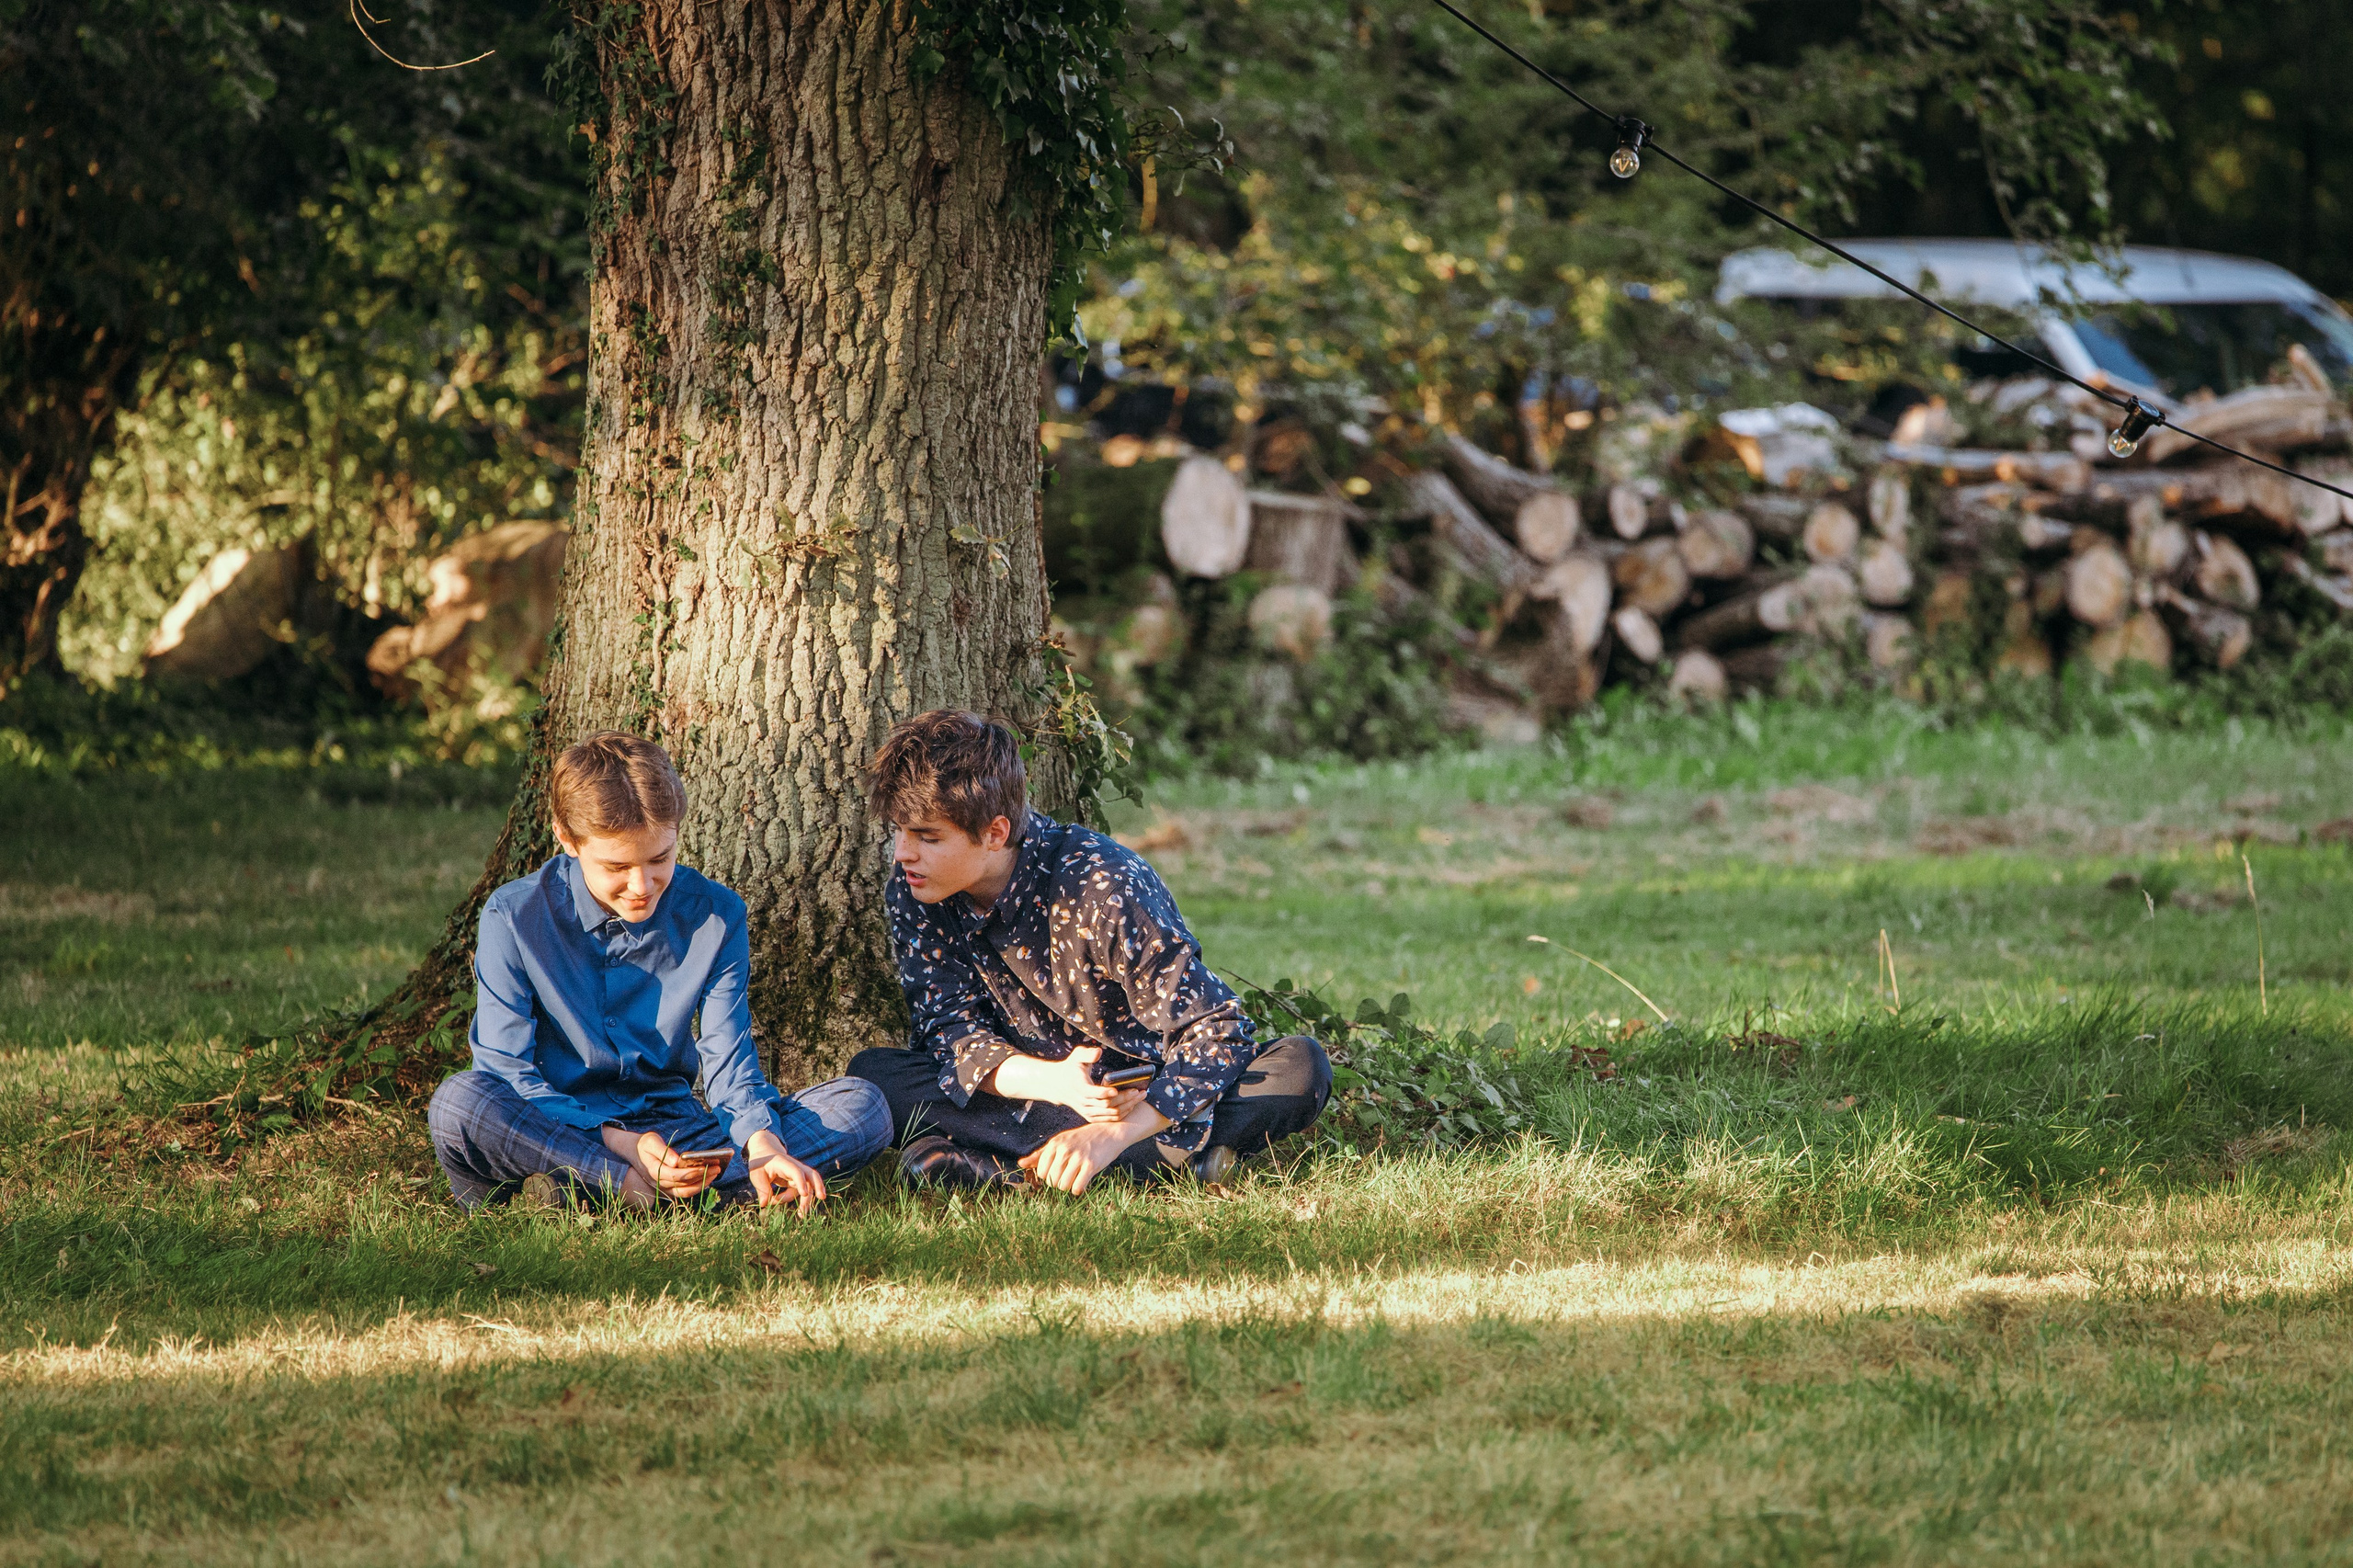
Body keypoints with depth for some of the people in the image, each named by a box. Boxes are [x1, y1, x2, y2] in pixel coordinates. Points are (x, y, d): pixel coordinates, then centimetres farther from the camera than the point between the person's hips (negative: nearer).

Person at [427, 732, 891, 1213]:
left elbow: (727, 1059, -3)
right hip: (556, 1131, -4)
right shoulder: (514, 918, -8)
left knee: (862, 1106, -17)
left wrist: (760, 1142, -26)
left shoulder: (714, 916, 1)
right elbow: (507, 1069, -12)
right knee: (459, 1103, -35)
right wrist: (619, 1143, -27)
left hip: (671, 1127, 4)